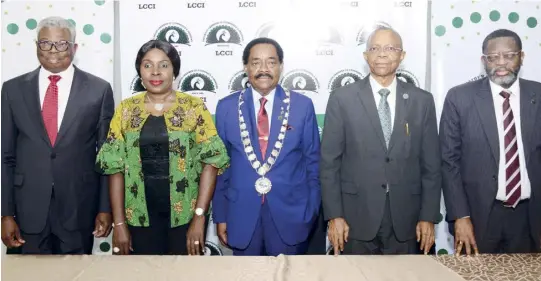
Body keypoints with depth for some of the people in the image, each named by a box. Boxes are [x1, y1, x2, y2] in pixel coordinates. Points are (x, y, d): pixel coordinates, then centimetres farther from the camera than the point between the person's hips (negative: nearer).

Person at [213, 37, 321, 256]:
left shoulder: (302, 105, -1)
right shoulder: (226, 107, 0)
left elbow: (313, 161, 3)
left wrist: (312, 212, 1)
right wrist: (220, 215, 3)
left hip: (290, 212, 0)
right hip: (242, 213, 1)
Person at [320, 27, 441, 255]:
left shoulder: (422, 101, 4)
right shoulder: (342, 99, -2)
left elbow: (431, 164, 5)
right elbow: (330, 162, -3)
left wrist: (428, 217, 1)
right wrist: (334, 216, -7)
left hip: (405, 218, 2)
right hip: (356, 216, -1)